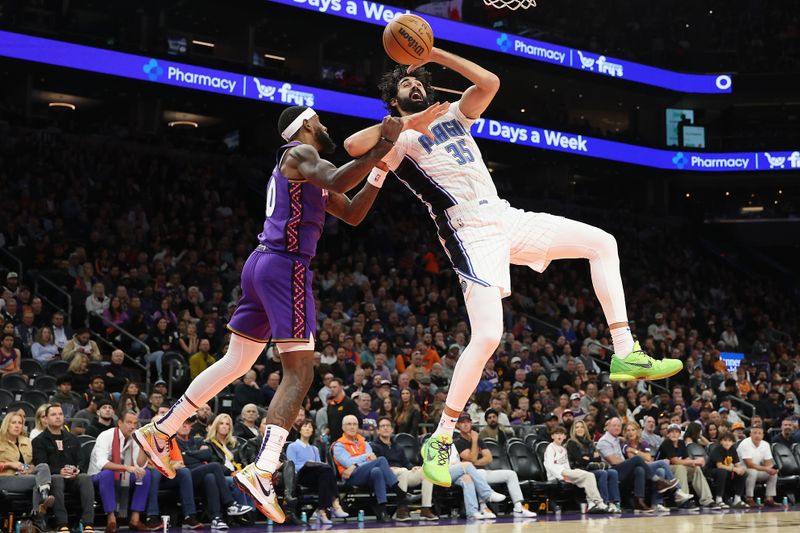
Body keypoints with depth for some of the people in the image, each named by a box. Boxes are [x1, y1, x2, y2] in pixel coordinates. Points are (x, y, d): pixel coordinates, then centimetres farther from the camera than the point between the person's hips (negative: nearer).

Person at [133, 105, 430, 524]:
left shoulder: (304, 168, 25)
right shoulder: (299, 154, -6)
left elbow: (352, 214, 25)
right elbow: (338, 181, -28)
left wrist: (379, 169, 16)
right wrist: (382, 145, -22)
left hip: (262, 265, 10)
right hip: (285, 267, -10)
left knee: (236, 362, 19)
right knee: (299, 373, -12)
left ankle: (159, 431, 24)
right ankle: (262, 473, -23)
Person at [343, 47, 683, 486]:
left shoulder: (451, 116, 20)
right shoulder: (399, 141, 0)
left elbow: (489, 83, 4)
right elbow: (354, 146, -22)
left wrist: (436, 54, 4)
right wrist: (404, 123, -15)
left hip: (507, 219, 7)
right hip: (473, 238, -7)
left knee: (602, 244, 2)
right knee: (487, 336, -19)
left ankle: (626, 356, 0)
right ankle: (439, 441, -9)